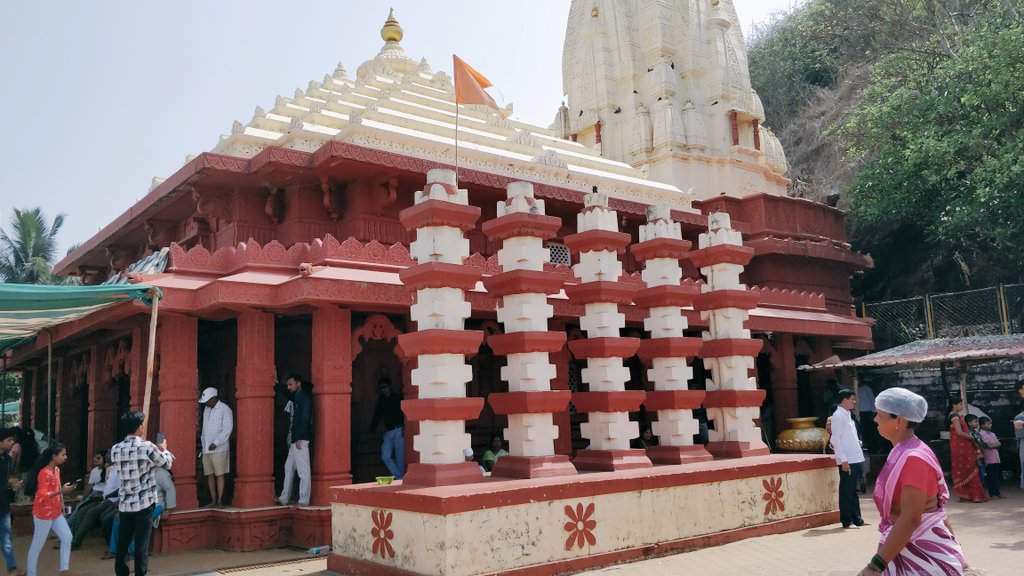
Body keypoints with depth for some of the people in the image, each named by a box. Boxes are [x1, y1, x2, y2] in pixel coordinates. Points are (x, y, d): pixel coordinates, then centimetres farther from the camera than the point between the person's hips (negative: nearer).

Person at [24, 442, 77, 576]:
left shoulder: (57, 469, 7)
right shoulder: (44, 473, -20)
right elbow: (42, 495, -26)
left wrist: (61, 505, 18)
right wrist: (62, 491, -32)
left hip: (56, 512, 9)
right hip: (43, 513, -9)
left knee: (67, 537, 6)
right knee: (37, 545, 2)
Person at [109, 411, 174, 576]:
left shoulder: (115, 449, 3)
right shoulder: (147, 447, -12)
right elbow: (167, 464, 3)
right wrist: (163, 449, 23)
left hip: (124, 504, 5)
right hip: (144, 505, -5)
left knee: (122, 544, 11)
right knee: (141, 545, 0)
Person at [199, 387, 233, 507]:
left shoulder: (225, 409, -7)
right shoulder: (206, 409, 14)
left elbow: (228, 429, -12)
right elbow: (205, 428, 20)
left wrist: (216, 443, -18)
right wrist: (203, 442, 11)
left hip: (219, 449, -6)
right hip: (206, 448, 6)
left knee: (219, 475, -3)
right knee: (209, 475, 7)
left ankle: (220, 501, 1)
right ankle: (213, 500, 14)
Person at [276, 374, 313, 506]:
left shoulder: (305, 396, -9)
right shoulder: (296, 397, 18)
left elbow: (305, 418, -16)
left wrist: (299, 438, -19)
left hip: (300, 439, -10)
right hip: (294, 439, 10)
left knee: (303, 470, -6)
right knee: (288, 468, 14)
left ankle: (304, 500, -4)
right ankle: (284, 498, 20)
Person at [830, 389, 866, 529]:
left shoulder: (848, 415, 16)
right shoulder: (838, 416, -11)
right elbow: (835, 439, -16)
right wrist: (843, 460, -20)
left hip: (856, 459, 9)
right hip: (847, 461, -9)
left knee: (853, 491, 14)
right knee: (846, 491, -2)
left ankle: (856, 518, 21)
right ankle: (846, 521, 5)